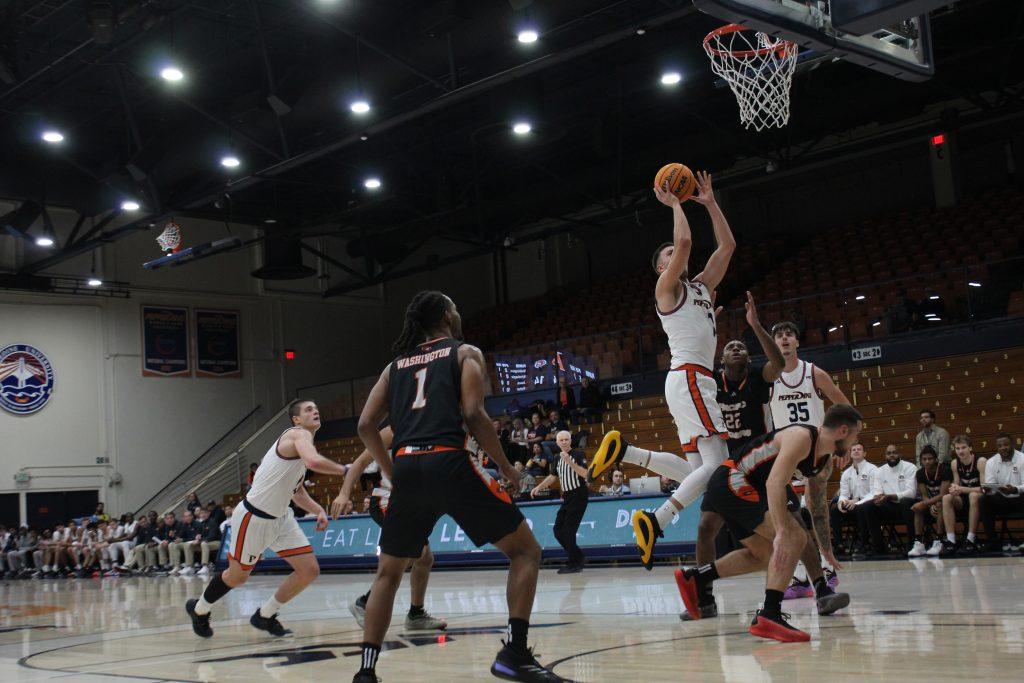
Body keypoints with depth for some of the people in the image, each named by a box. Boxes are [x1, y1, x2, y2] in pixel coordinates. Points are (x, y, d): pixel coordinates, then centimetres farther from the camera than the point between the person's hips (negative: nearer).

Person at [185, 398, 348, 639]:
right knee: (237, 575, 10)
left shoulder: (301, 443, 12)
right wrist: (344, 470, -26)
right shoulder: (299, 434, -17)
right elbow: (314, 462, -40)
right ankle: (199, 609, 39)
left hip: (280, 518, 9)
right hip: (253, 517, -9)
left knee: (310, 570, -1)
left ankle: (264, 616, 18)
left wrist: (319, 510, 6)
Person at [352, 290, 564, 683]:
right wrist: (507, 468, 5)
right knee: (525, 551, 8)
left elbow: (366, 425, 15)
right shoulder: (465, 353, 10)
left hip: (406, 468, 5)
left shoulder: (396, 364, 23)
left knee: (388, 574, 21)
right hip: (449, 463, -4)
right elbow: (473, 415, -4)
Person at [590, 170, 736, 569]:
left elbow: (727, 245, 24)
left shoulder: (701, 286, 24)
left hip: (697, 382, 9)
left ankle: (622, 450, 7)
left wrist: (710, 203, 21)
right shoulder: (667, 287, 1)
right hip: (688, 377, -9)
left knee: (694, 469, 6)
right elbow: (684, 241, -14)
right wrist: (674, 205, 0)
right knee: (716, 464, -19)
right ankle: (655, 522, -22)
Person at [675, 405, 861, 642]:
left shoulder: (825, 463, 13)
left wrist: (827, 551, 31)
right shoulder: (802, 437, -18)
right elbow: (774, 484, -31)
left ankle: (692, 578, 26)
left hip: (731, 490, 11)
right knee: (795, 539, -18)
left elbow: (818, 505, 27)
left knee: (764, 555, 22)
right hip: (731, 483, -11)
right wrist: (782, 531, -38)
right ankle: (769, 616, -22)